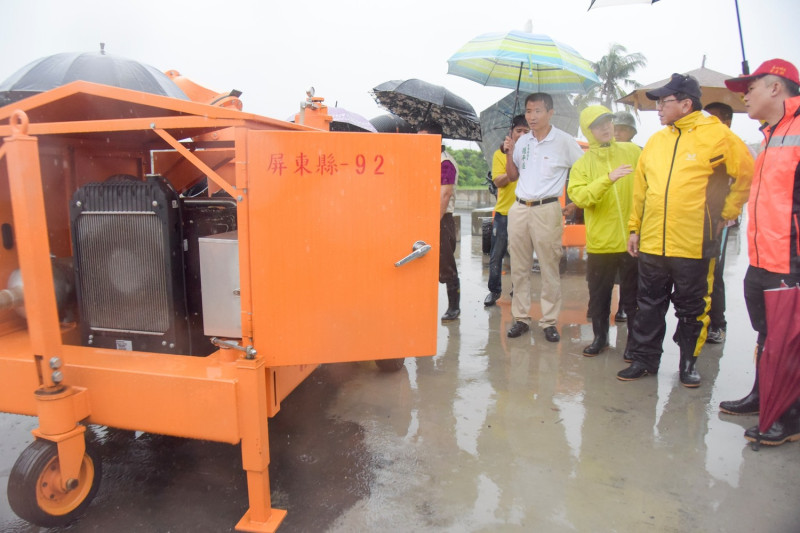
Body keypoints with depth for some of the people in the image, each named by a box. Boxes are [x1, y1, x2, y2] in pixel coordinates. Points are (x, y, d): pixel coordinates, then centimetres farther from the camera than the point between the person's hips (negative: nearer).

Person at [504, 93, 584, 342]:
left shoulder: (564, 141, -3)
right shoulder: (522, 141, 12)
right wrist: (509, 153, 3)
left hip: (547, 210, -4)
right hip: (519, 209, 5)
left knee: (549, 268, 0)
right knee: (519, 267, 7)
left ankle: (549, 321, 10)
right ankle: (521, 317, 17)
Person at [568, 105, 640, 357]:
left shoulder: (632, 152, 3)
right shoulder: (582, 164, 0)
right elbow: (579, 197, -16)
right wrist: (609, 179, -26)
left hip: (632, 239, 0)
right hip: (600, 242, 0)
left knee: (633, 296, 10)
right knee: (599, 295, 12)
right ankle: (600, 337, 31)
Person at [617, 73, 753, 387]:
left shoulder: (717, 136, -4)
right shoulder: (655, 141, 11)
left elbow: (747, 175, 2)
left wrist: (727, 212, 2)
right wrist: (634, 228, 12)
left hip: (694, 244, -4)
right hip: (651, 243, 5)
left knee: (692, 308, 9)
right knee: (649, 305, 11)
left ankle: (688, 363, 25)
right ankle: (644, 359, 23)